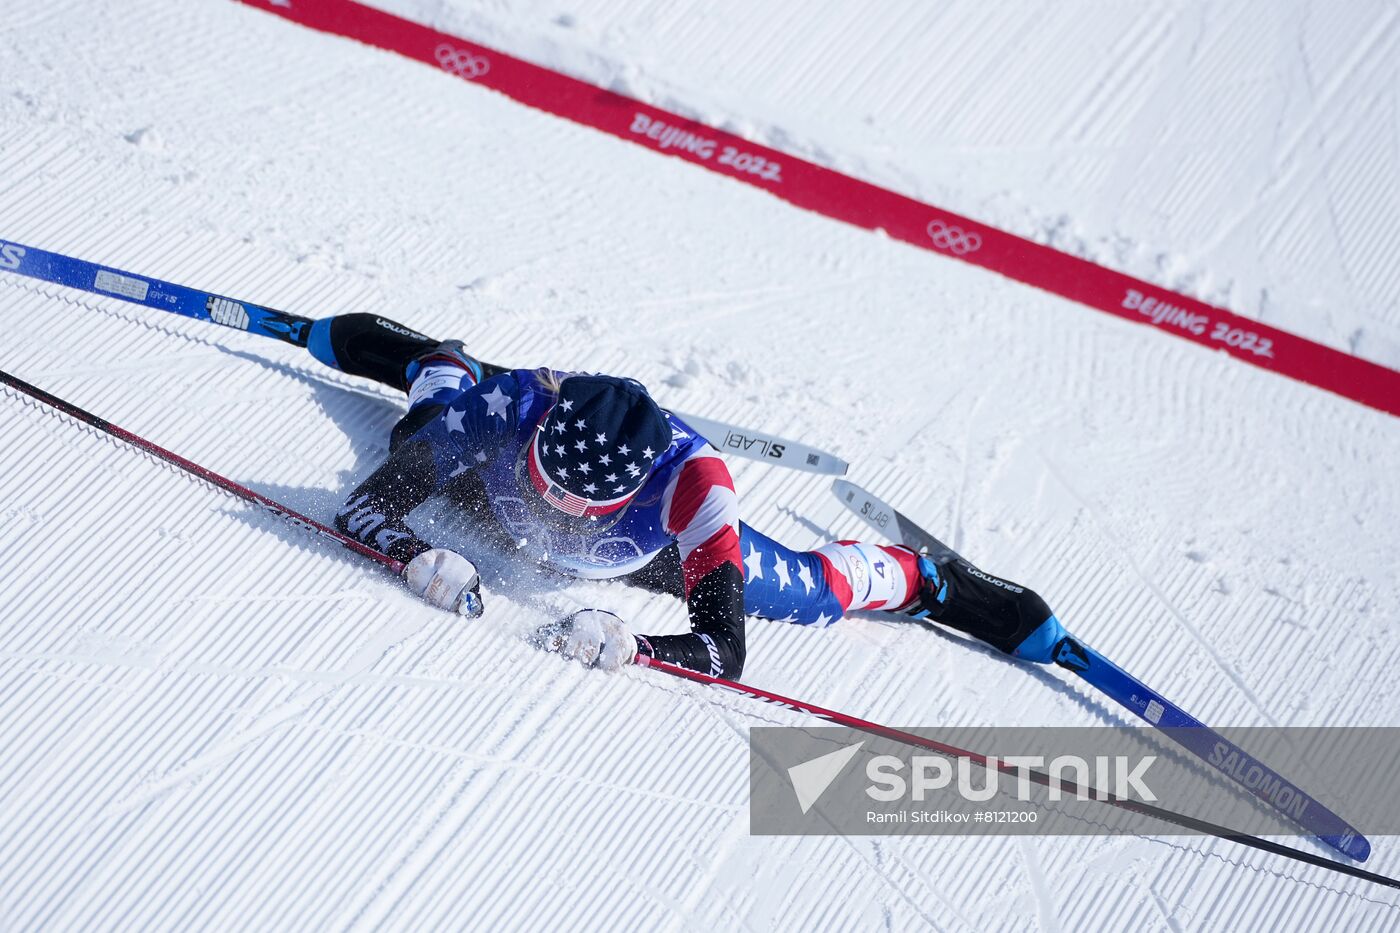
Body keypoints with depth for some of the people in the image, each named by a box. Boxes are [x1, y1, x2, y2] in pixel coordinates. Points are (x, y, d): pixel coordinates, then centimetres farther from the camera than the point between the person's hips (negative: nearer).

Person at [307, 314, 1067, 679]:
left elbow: (725, 652, -47)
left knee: (811, 589, 9)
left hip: (654, 549, -1)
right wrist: (417, 556, -58)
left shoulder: (689, 478, -47)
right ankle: (446, 363, 69)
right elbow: (364, 507, -37)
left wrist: (629, 645, -65)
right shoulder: (507, 412, -44)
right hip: (488, 489, 2)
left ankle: (925, 581, 39)